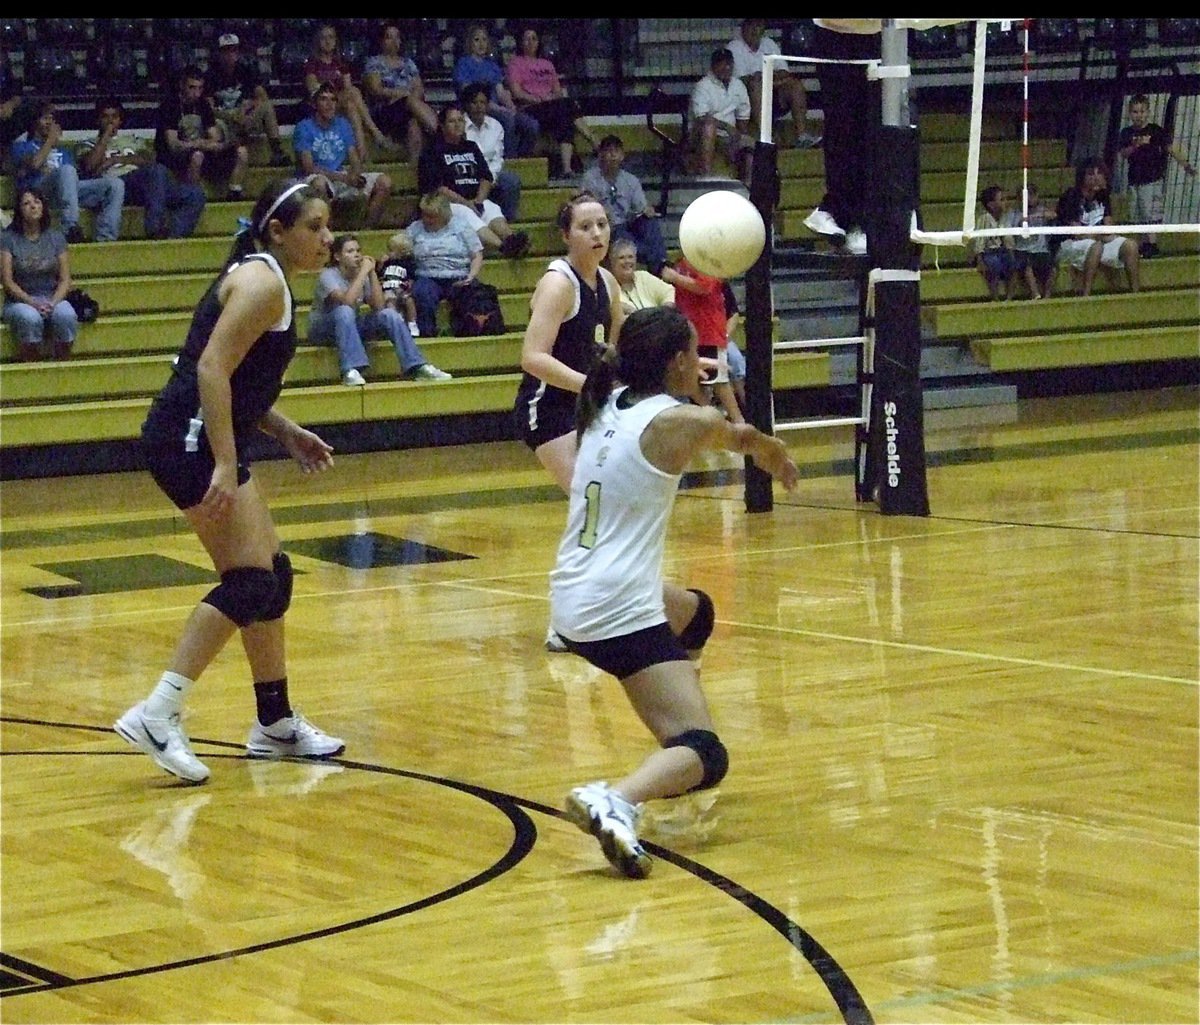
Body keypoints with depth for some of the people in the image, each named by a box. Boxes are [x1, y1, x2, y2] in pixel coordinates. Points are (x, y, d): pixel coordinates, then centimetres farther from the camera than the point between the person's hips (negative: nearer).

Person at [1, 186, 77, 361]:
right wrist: (32, 303, -19)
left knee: (66, 316, -33)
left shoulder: (56, 237, 7)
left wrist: (53, 303, -15)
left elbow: (65, 280, 4)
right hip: (20, 301, -2)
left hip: (53, 299, 2)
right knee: (30, 318, -38)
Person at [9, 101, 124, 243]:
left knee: (116, 184, -16)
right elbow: (34, 164, -2)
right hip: (37, 191, -5)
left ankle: (105, 238, -33)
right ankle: (71, 229, -52)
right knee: (67, 170, -40)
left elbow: (75, 176, 20)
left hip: (68, 189, 5)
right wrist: (51, 140, 10)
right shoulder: (22, 146, 23)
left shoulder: (63, 150, 37)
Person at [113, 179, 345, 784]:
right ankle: (157, 716, -16)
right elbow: (212, 369, -22)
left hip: (205, 438, 11)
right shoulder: (262, 281, -12)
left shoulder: (265, 279, 19)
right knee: (251, 581, -14)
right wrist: (225, 464, -26)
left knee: (271, 576, 14)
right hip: (191, 440, -11)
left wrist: (286, 433, 16)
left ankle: (276, 725, 23)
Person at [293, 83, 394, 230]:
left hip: (344, 178, 5)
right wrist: (341, 177, -22)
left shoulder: (343, 125, 13)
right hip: (319, 177, -5)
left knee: (384, 182, -14)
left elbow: (355, 160, 10)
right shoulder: (304, 128, -3)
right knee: (319, 183, -42)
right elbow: (308, 167, -11)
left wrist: (354, 174, -16)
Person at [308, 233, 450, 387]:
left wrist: (372, 273, -16)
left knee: (389, 314, -16)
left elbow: (378, 307, -13)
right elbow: (347, 301, -37)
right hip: (323, 330, -6)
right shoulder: (329, 275, -18)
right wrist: (364, 271, -31)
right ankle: (350, 371, -44)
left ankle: (417, 367, -17)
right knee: (344, 311, -37)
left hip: (352, 328, 6)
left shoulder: (361, 276, 1)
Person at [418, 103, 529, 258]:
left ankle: (510, 239, -59)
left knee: (492, 209, -29)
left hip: (476, 201, 5)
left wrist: (479, 200, -6)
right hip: (448, 203, -5)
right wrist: (464, 202, -14)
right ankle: (503, 246, -62)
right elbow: (435, 187, -5)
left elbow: (486, 177, 16)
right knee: (467, 215, -37)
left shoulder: (471, 148, 25)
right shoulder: (433, 153, 7)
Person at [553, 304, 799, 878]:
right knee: (707, 756, -11)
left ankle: (673, 768, 35)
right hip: (619, 611, -9)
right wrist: (779, 459, 37)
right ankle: (615, 803, -39)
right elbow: (750, 441, 16)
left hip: (572, 598, 9)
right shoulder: (682, 421, -8)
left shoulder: (607, 405, 8)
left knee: (696, 613, 36)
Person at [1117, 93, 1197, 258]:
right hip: (1135, 179, 5)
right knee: (1137, 216, 5)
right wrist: (1136, 145, -19)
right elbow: (1123, 153, -2)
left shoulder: (1156, 130, -1)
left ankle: (1152, 243, -13)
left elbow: (1171, 148, -4)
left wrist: (1185, 164, -14)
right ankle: (1144, 244, 13)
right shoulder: (1126, 133, 9)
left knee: (1151, 213, -13)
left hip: (1153, 178, -5)